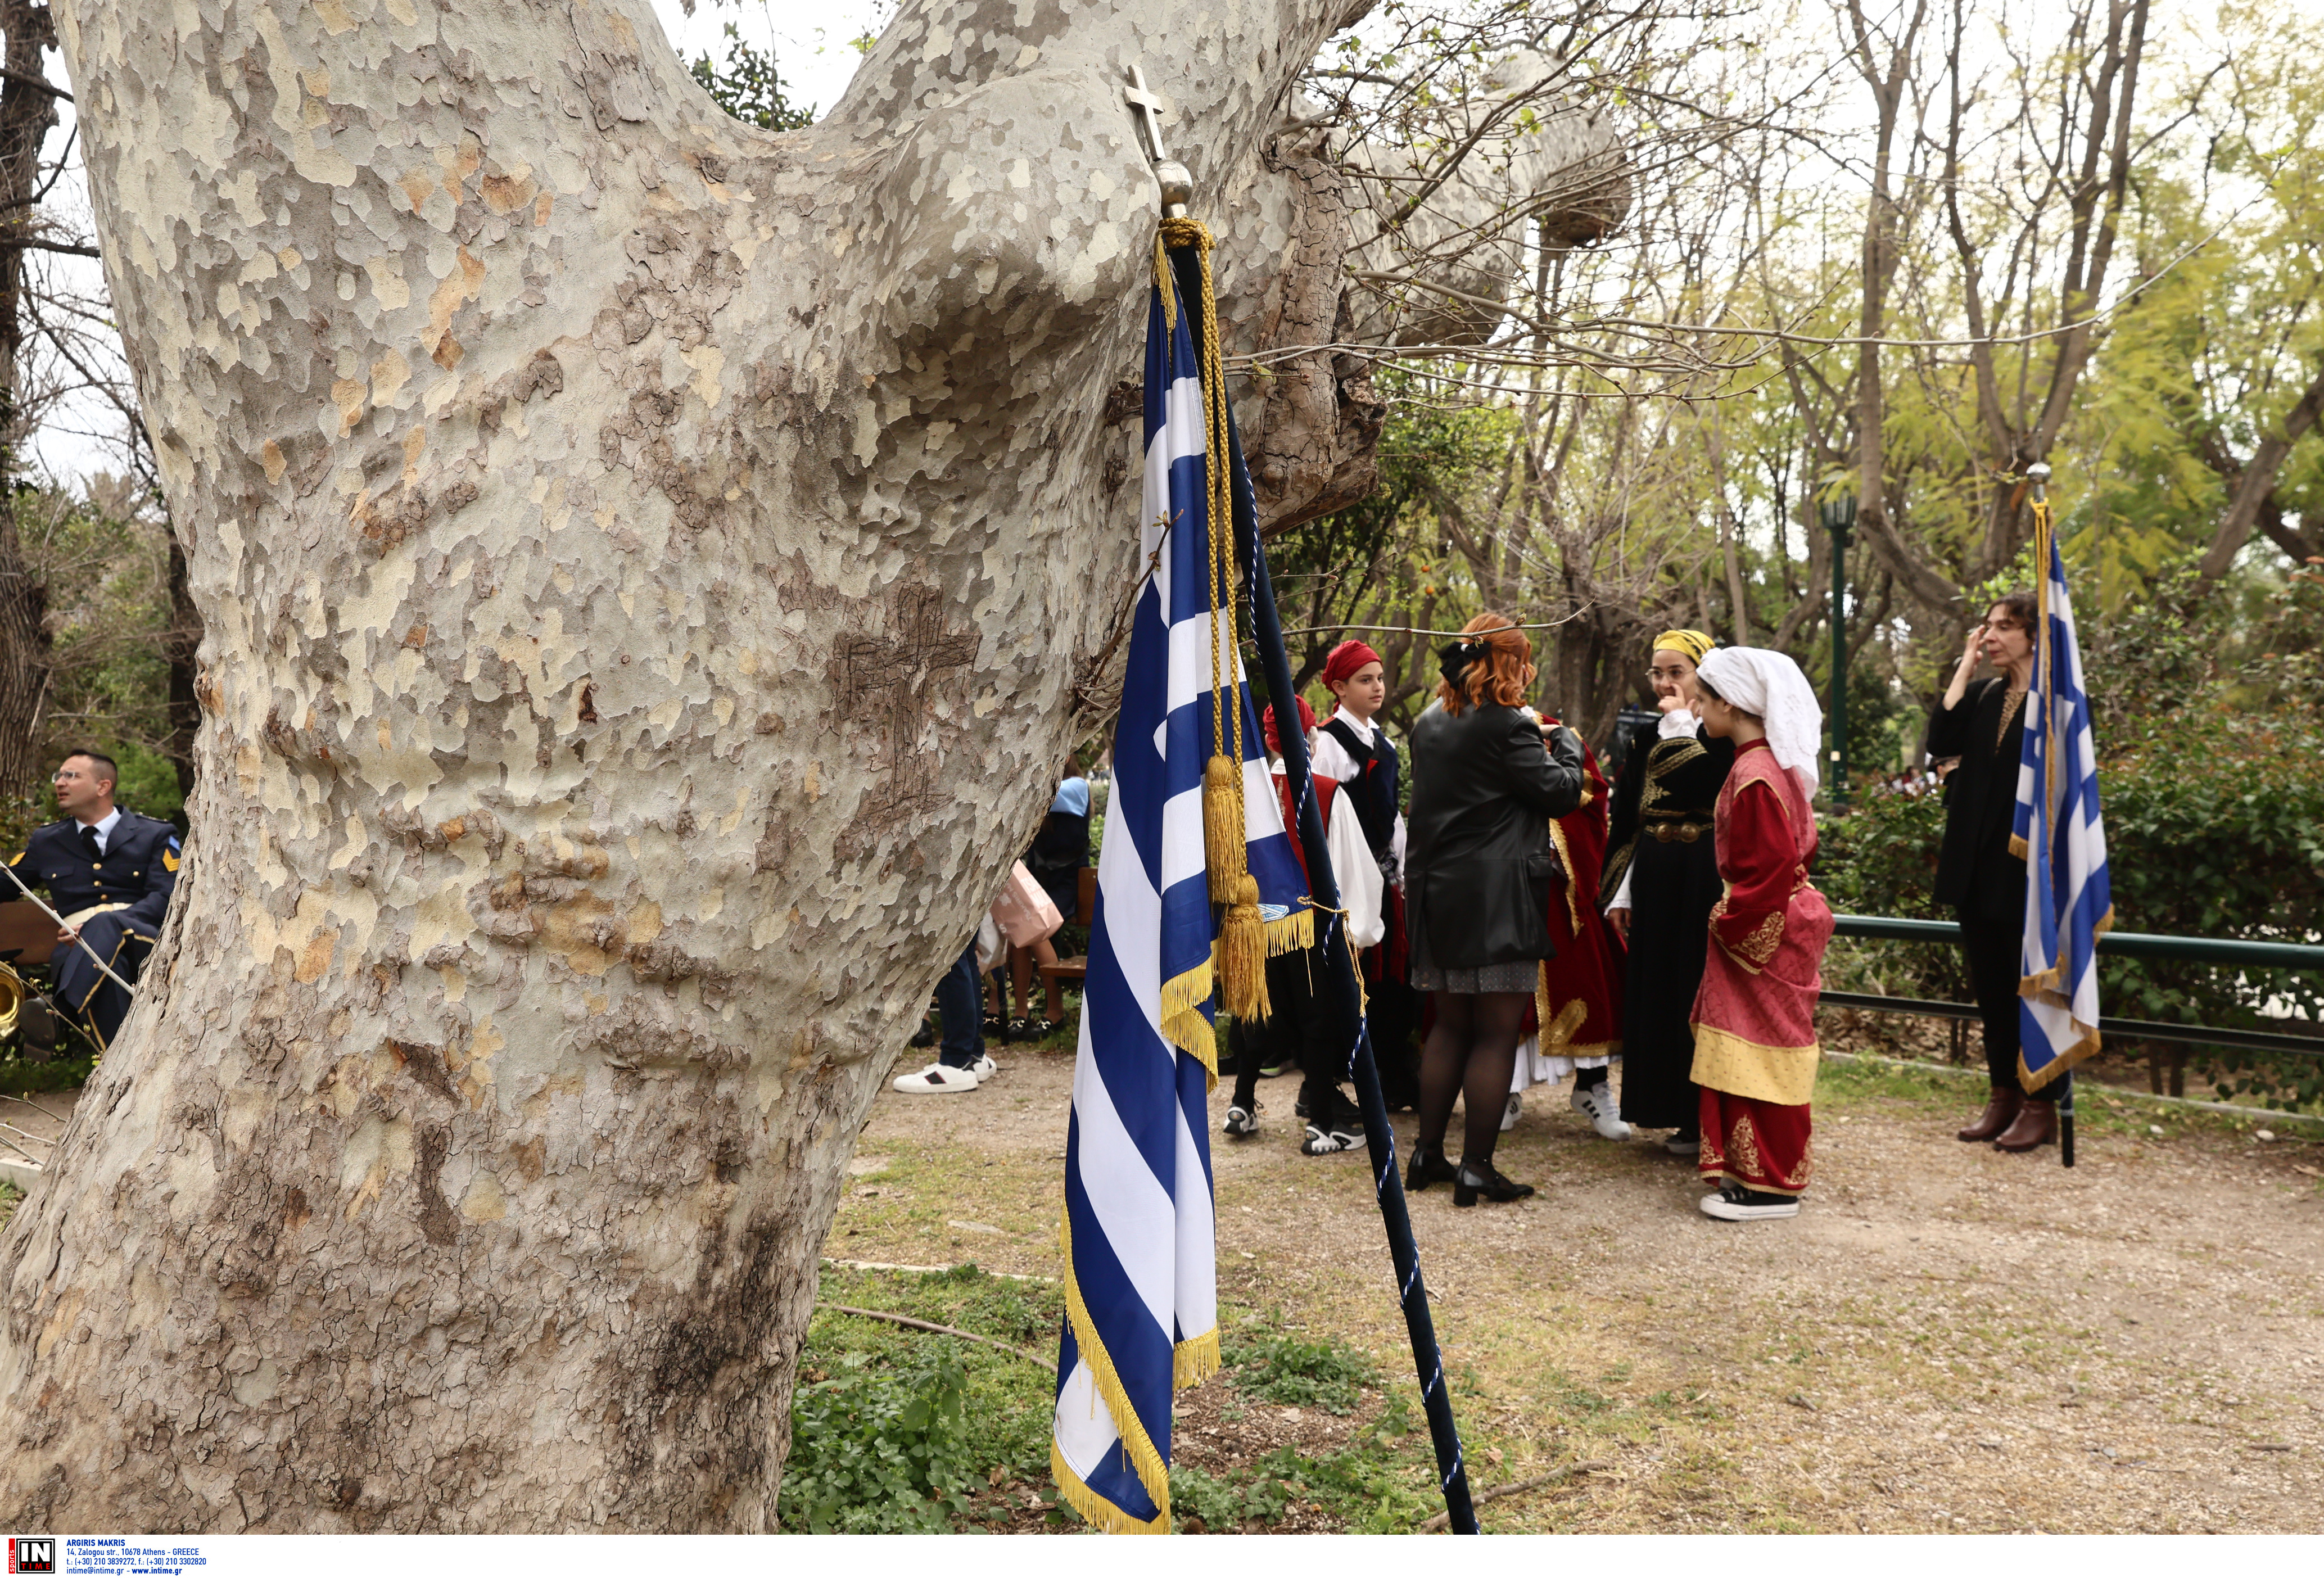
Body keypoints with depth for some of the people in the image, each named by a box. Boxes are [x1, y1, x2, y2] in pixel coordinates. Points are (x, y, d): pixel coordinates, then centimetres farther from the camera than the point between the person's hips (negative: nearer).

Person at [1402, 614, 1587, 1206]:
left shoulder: (1430, 724, 10)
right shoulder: (1506, 727, -15)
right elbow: (1561, 791, -8)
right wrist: (1566, 743, 10)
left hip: (1437, 892, 8)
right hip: (1496, 898, -8)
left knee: (1450, 1024, 17)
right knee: (1497, 1033, 0)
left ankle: (1427, 1154, 21)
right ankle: (1476, 1169, 2)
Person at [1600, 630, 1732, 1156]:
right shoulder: (1648, 736, 13)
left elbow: (1699, 786, -26)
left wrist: (1680, 724, -18)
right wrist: (1621, 891, 11)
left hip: (1701, 881, -7)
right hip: (1654, 882, 7)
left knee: (1697, 993, -4)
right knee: (1656, 992, 9)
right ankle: (1669, 1109, 19)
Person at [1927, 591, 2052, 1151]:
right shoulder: (1981, 695, 11)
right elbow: (1940, 740, -6)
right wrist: (1966, 666, -3)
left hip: (2029, 866, -6)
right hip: (1977, 863, 6)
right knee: (1991, 984, 11)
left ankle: (2039, 1104, 10)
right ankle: (2002, 1095, 20)